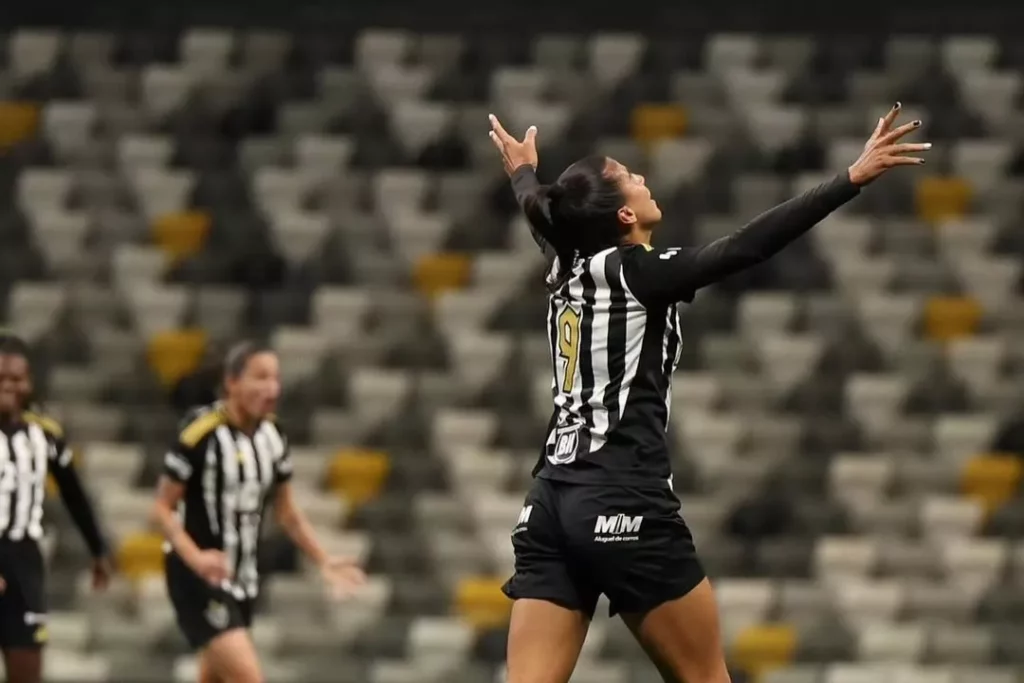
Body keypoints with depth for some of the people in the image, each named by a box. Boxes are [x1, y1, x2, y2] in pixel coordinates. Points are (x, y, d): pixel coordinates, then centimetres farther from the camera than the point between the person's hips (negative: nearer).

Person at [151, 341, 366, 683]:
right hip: (198, 579, -8)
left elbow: (288, 513, 14)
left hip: (241, 579, 8)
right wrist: (196, 559, -29)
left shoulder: (272, 435, 3)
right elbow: (163, 508, -14)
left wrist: (324, 562, 3)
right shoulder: (201, 434, -18)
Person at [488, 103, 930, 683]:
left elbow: (542, 215, 36)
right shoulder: (637, 272, -8)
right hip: (625, 505, -7)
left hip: (551, 504, 7)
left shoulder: (569, 266, 12)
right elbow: (746, 248, -18)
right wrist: (853, 180, -20)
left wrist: (524, 172, 59)